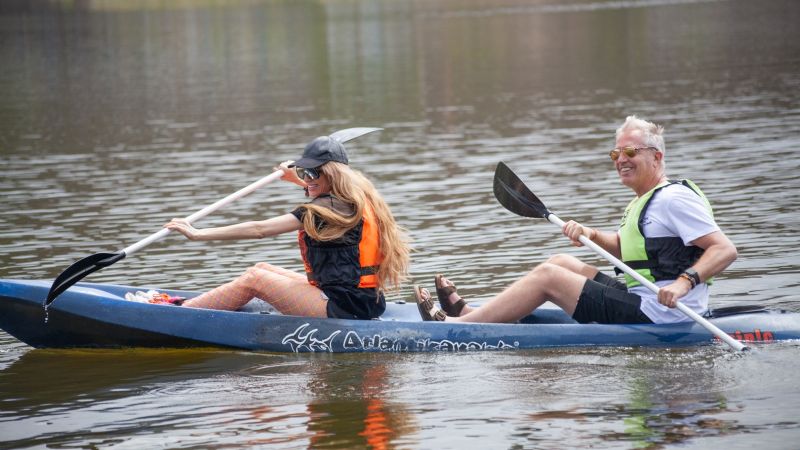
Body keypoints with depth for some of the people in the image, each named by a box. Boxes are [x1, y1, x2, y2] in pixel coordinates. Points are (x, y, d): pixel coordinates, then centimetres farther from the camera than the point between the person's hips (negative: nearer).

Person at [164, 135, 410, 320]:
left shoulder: (323, 209, -16)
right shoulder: (356, 199, 10)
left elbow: (259, 230, -17)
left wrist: (198, 234, -14)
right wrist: (297, 179, 46)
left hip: (342, 307, -10)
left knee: (254, 279, -3)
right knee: (263, 269, 14)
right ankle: (192, 304, 16)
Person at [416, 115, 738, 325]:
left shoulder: (675, 198, -13)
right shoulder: (646, 200, 19)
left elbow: (726, 250, -21)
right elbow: (622, 248, 29)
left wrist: (684, 282, -35)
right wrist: (591, 235, 9)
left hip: (655, 315, -10)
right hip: (639, 300, 10)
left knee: (548, 276, -8)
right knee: (561, 262, 14)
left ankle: (456, 325, -3)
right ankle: (469, 312, 12)